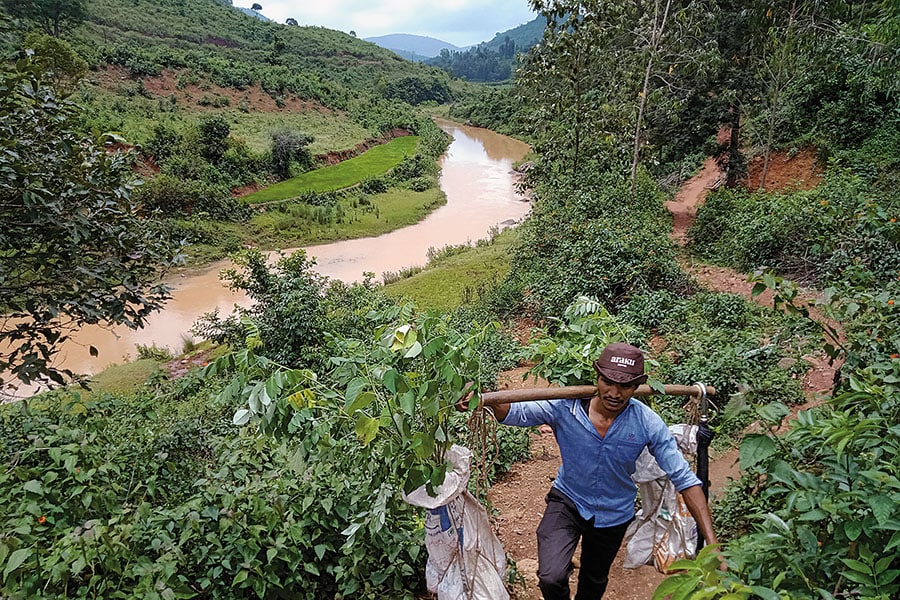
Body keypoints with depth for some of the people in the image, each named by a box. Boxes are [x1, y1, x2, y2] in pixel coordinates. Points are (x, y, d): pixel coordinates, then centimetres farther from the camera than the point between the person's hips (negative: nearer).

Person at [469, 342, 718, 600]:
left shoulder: (648, 423, -25)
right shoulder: (565, 407, -27)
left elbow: (684, 478, -20)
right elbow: (515, 413, -26)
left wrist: (711, 542, -25)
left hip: (614, 515, 2)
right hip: (567, 501, -1)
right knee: (551, 579, -21)